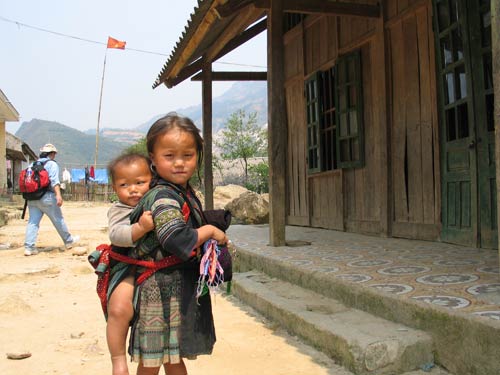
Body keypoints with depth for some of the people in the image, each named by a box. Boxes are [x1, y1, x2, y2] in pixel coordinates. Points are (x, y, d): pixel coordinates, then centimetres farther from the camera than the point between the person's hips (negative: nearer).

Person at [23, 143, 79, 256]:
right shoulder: (52, 164, -3)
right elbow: (54, 180, -17)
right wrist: (58, 195, -25)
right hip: (46, 197, -6)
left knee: (33, 222, 5)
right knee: (58, 220, 7)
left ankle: (29, 247, -3)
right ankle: (69, 241, 21)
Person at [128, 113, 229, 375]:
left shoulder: (185, 192, 8)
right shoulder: (164, 197, -21)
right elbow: (179, 241, -32)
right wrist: (210, 231, -18)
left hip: (182, 287, 9)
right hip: (162, 289, -9)